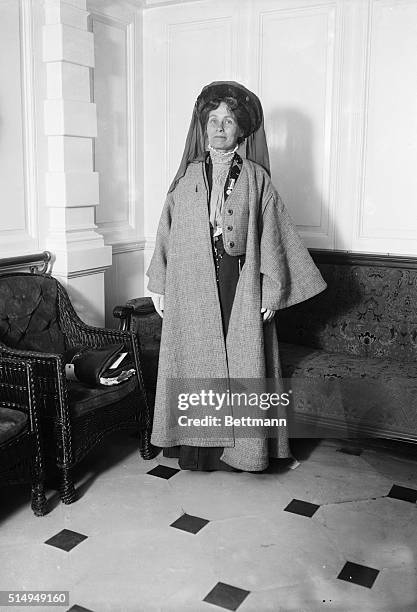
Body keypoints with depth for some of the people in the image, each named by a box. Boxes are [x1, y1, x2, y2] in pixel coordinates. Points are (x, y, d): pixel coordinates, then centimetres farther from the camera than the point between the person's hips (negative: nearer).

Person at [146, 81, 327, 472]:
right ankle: (196, 447, 18)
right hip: (192, 288, 2)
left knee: (241, 364, 1)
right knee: (195, 362, 5)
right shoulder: (187, 178, 9)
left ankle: (240, 448, 14)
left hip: (240, 286, -1)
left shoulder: (256, 179, 4)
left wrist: (272, 290, -5)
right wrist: (159, 285, 7)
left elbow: (272, 235, 1)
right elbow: (167, 232, 10)